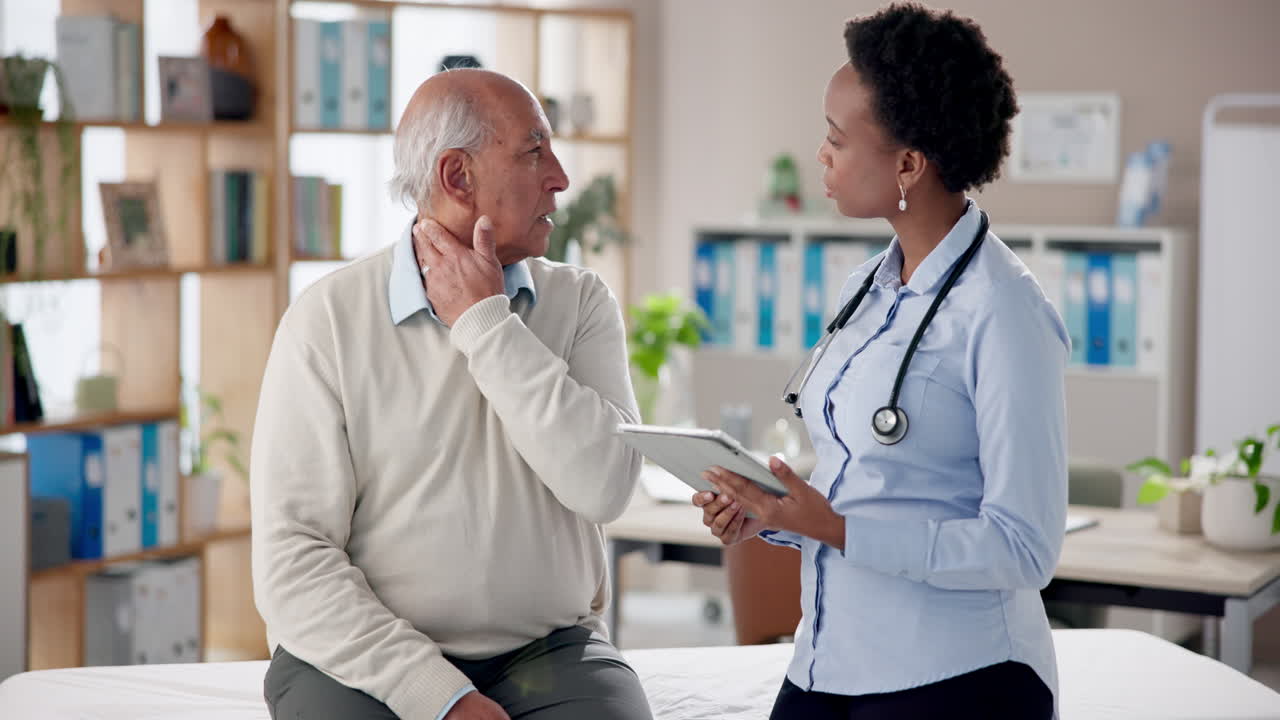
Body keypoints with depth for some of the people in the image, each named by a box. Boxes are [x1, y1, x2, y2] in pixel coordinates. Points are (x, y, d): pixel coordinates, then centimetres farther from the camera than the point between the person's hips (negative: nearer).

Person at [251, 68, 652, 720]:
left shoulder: (580, 302, 5)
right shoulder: (327, 319, -4)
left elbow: (605, 486, -12)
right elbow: (291, 561, -9)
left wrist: (485, 324, -10)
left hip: (547, 652, 2)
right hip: (368, 658, -2)